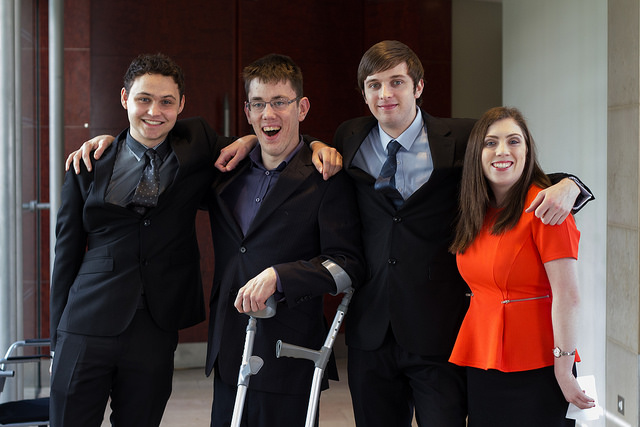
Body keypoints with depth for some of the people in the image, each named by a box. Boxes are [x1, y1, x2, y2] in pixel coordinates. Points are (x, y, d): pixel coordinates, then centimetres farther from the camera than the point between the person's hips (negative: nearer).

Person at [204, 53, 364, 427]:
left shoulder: (327, 180, -5)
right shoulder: (228, 174, 11)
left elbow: (348, 266, -12)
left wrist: (278, 276, -24)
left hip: (289, 360, -5)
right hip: (228, 353, 5)